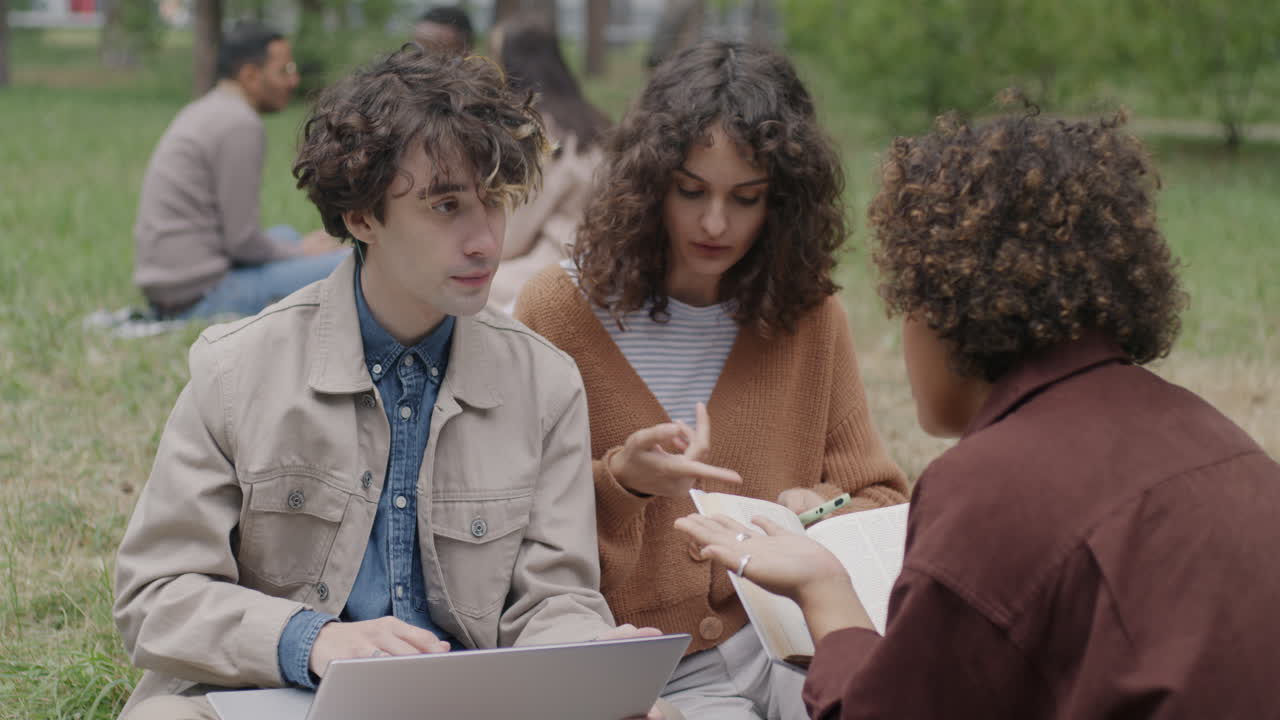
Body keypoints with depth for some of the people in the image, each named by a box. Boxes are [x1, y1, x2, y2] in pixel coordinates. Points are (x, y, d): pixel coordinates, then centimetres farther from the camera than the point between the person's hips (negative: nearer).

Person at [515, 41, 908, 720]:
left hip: (785, 646, 3)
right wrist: (619, 481, -18)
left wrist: (819, 514, -10)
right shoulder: (558, 308, -1)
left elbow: (882, 501, 13)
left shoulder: (809, 315, 8)